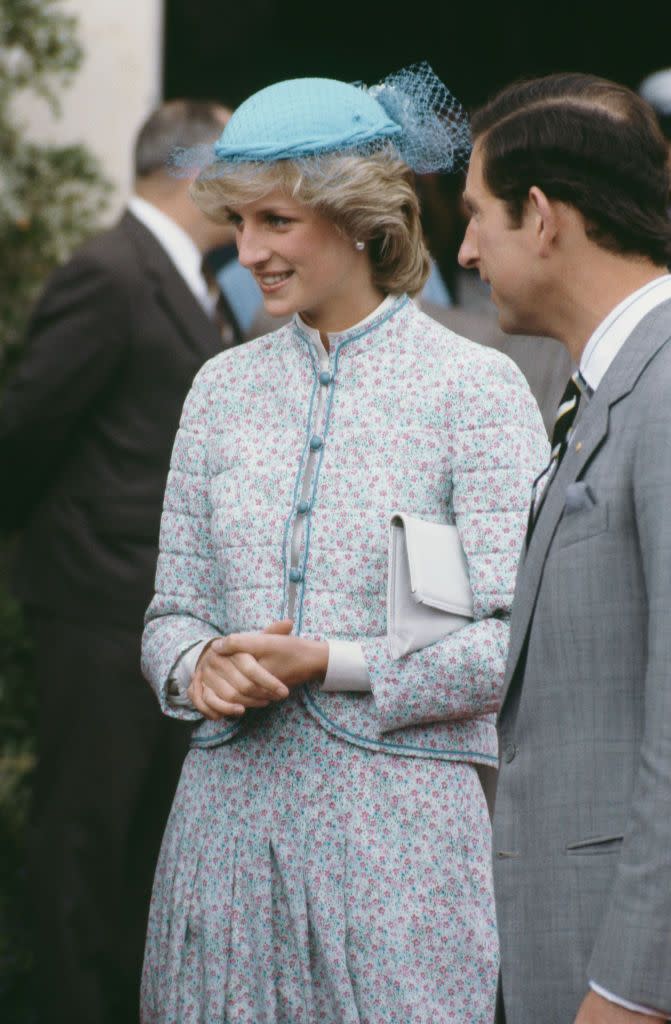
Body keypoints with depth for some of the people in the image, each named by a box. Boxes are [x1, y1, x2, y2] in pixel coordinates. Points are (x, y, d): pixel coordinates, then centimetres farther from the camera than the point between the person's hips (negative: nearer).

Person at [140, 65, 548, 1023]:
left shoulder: (475, 388, -3)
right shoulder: (224, 388, 12)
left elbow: (520, 643, -10)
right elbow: (171, 609, 14)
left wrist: (326, 663, -16)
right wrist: (199, 667, -9)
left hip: (398, 827, -4)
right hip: (230, 815, 4)